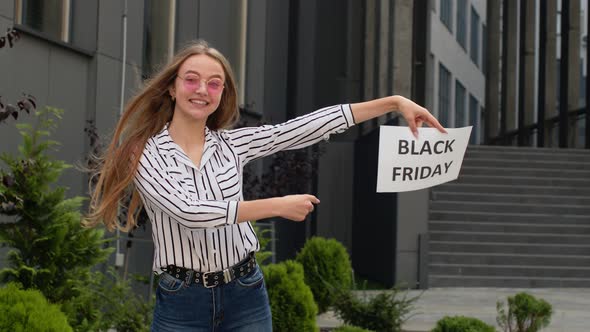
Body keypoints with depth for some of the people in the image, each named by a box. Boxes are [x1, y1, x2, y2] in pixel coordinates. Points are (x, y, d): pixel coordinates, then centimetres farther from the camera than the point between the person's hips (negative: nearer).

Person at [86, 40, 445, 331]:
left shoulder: (232, 144, 5)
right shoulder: (145, 153, -5)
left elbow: (306, 128, 0)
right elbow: (189, 212, -19)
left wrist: (394, 102, -5)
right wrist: (279, 206, -17)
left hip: (245, 296, 3)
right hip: (182, 303, -3)